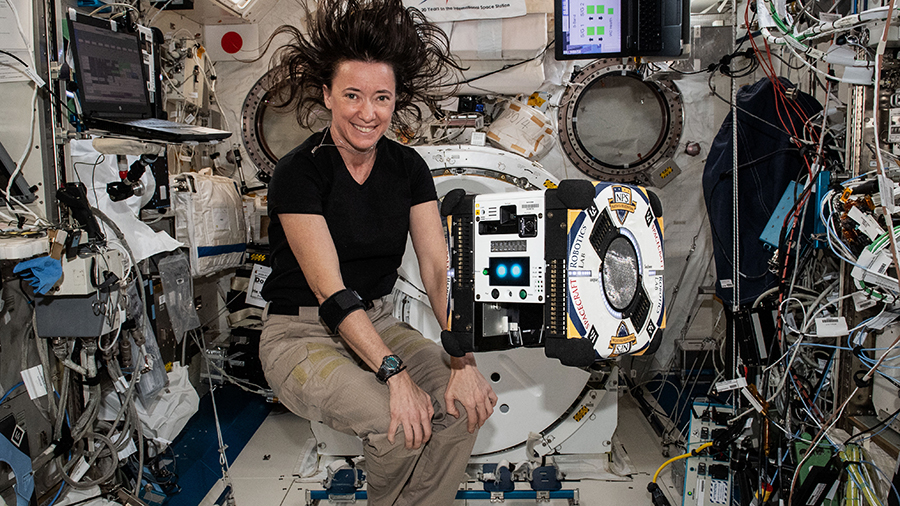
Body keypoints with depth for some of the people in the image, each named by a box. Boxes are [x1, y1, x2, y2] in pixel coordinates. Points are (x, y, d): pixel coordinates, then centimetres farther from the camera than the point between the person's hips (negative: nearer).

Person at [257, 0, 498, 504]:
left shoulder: (408, 167, 0)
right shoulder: (299, 172, -15)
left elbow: (439, 268, -6)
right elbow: (329, 288, -22)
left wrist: (463, 361, -19)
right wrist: (394, 373, -31)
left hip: (380, 324, 5)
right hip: (302, 335, -4)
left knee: (467, 403, -18)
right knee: (399, 423, -26)